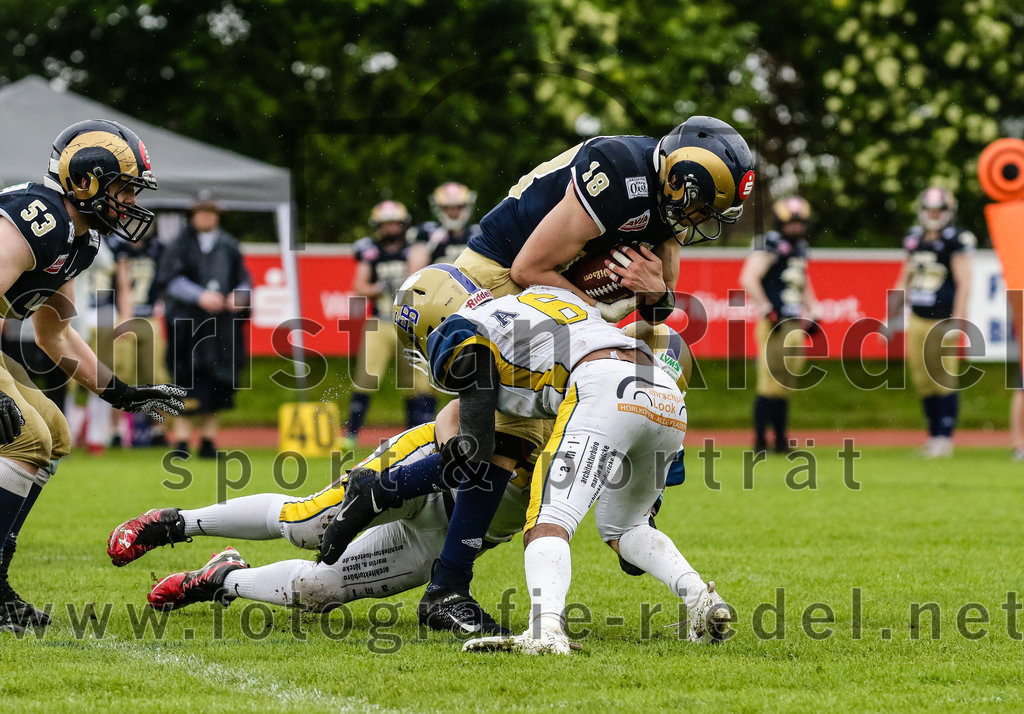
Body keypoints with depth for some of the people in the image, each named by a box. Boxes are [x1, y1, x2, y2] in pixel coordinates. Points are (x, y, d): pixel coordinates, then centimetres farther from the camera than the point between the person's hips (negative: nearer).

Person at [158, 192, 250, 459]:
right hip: (189, 324, -4)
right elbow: (169, 279, -6)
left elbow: (244, 280, 17)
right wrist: (199, 296, -17)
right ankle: (181, 441, -8)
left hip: (223, 325, 4)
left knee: (217, 388, 5)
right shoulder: (180, 245, 2)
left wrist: (238, 296, -5)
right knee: (189, 385, -11)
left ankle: (208, 442, 13)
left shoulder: (229, 246, 14)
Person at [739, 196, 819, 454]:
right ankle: (759, 440, -5)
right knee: (770, 382, -9)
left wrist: (812, 313, 20)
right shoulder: (770, 244, -9)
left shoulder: (800, 248, 17)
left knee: (785, 384, 10)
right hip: (775, 325, -8)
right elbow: (748, 279, -17)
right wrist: (766, 309, -17)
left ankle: (781, 439, 15)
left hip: (795, 324, 8)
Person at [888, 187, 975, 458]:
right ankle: (933, 434, 18)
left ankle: (945, 438, 0)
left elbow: (964, 283, -11)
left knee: (945, 382, -4)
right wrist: (893, 315, 21)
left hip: (942, 321, -7)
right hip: (917, 321, 7)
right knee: (923, 382, 9)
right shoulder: (915, 240, 11)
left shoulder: (956, 240, -8)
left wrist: (957, 321, -16)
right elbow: (905, 280, 21)